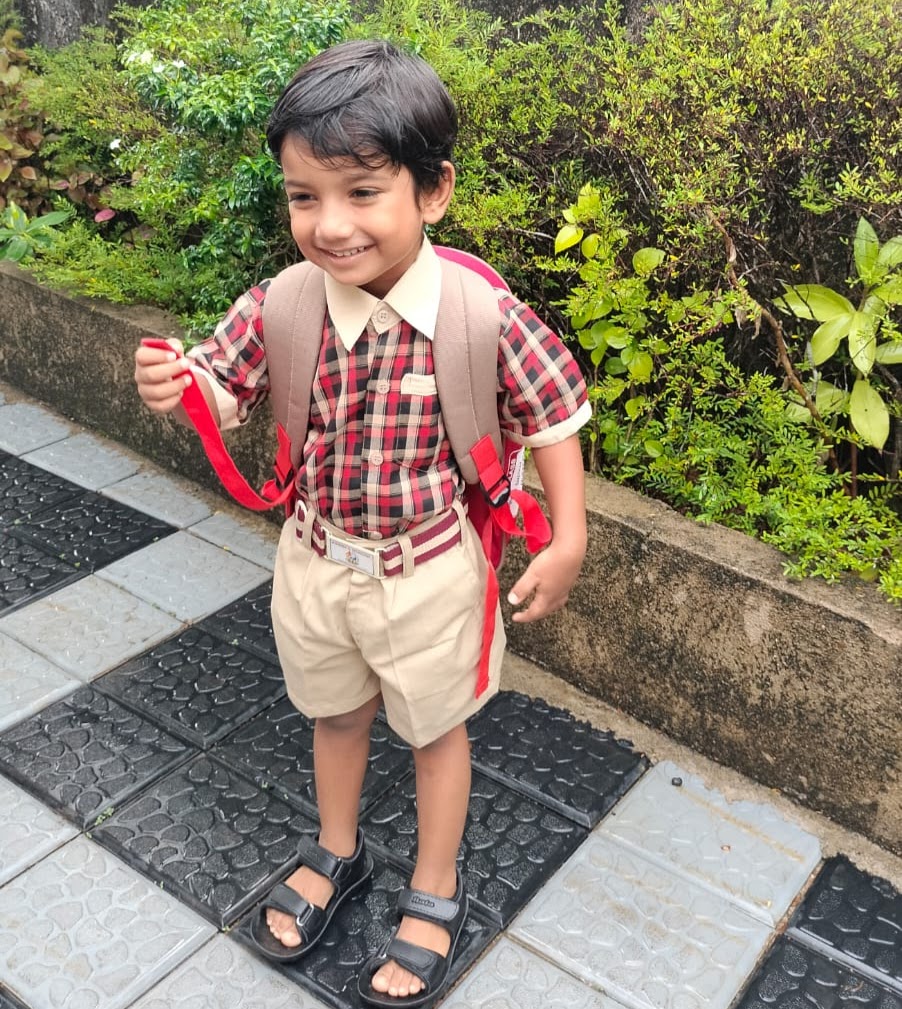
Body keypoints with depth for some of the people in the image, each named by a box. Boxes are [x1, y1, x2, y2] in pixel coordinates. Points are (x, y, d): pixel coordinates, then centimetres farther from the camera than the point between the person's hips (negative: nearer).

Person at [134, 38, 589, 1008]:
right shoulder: (282, 304, -16)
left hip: (429, 573, -3)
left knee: (435, 727, 20)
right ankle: (336, 852, 55)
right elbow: (219, 391, -4)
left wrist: (568, 540, -13)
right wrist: (170, 387, -27)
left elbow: (552, 412, -12)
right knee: (336, 712, 27)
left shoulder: (483, 313, -24)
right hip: (315, 559, 4)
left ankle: (434, 892, 45)